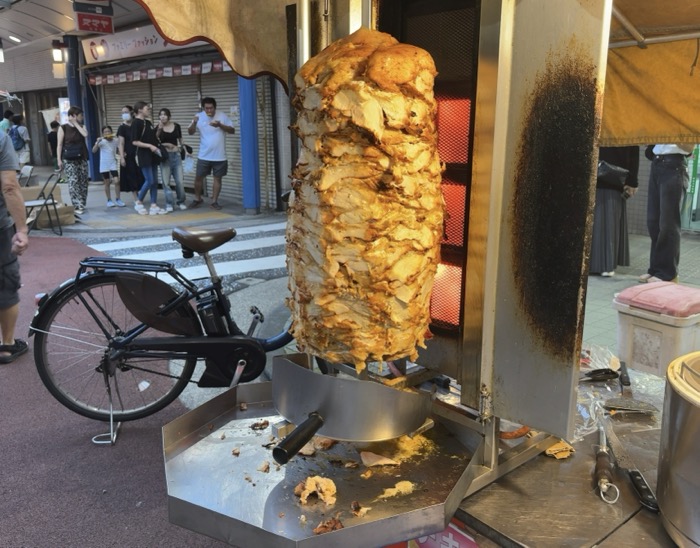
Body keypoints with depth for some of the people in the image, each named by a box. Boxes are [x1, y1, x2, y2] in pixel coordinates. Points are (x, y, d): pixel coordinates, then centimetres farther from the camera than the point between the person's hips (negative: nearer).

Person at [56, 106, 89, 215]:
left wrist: (75, 123, -5)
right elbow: (59, 145, -3)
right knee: (73, 182, -12)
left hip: (82, 158, 5)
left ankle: (81, 205, 13)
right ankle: (78, 206, -15)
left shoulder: (81, 126, 12)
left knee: (83, 182, 4)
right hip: (69, 160, -5)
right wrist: (59, 160, -10)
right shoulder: (63, 128, -1)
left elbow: (85, 134, -12)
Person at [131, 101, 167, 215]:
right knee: (149, 181, -8)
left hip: (152, 155, 8)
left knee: (155, 181, 5)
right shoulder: (136, 123, -11)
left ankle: (154, 206, 8)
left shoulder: (148, 122, 14)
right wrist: (149, 146, -21)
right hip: (144, 156, -8)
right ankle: (138, 203, 9)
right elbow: (135, 142, -16)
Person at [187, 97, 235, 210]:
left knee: (217, 178, 5)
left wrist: (220, 125, -19)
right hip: (204, 156, 1)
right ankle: (197, 199, 24)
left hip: (219, 156, -1)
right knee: (198, 177, 6)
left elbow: (232, 130, -4)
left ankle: (214, 201, 15)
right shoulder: (199, 117, -1)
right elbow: (190, 132, -3)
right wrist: (194, 123, -24)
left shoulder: (222, 116, -3)